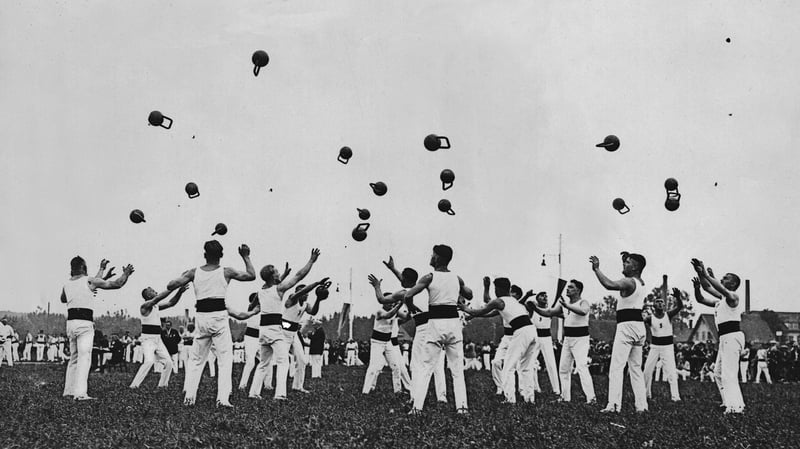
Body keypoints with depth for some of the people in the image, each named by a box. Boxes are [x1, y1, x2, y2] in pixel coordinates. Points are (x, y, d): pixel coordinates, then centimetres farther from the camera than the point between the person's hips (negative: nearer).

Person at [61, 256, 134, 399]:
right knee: (84, 358, -11)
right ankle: (80, 393, -21)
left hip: (70, 322, 6)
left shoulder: (67, 285, 12)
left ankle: (69, 390, 21)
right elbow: (117, 284, 2)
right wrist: (126, 273, 22)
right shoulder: (90, 281, -2)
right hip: (84, 323, -6)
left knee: (74, 358, 19)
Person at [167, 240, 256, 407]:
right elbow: (251, 275, 10)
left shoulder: (194, 272, 5)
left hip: (201, 317, 3)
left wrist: (183, 275, 23)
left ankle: (189, 396, 9)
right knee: (225, 357, 0)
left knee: (196, 359, 14)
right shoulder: (226, 272, 0)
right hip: (219, 316, -3)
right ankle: (223, 398, -10)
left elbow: (170, 286, 6)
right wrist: (246, 257, 19)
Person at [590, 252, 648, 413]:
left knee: (616, 367, -12)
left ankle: (614, 405, -21)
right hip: (639, 325, 9)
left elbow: (609, 285, -30)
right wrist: (626, 258, 33)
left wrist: (596, 269, -21)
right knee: (635, 368, 13)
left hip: (627, 325, -9)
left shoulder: (629, 282, -12)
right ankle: (641, 405, 10)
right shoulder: (640, 283, 16)